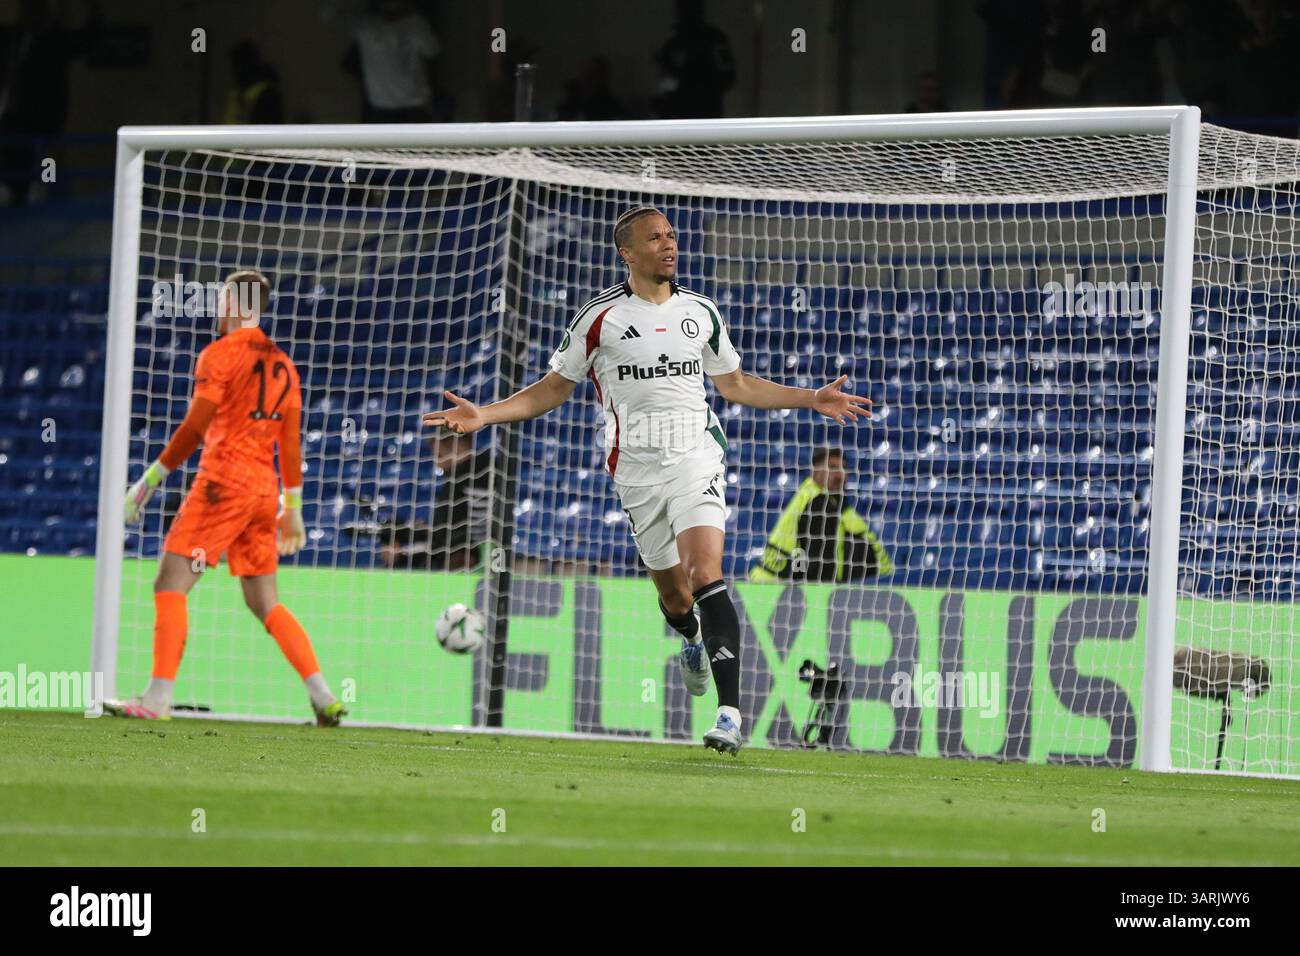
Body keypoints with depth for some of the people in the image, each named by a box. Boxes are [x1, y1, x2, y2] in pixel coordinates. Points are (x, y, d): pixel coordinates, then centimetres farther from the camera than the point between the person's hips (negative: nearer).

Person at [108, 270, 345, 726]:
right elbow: (291, 443, 18)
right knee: (266, 602, 13)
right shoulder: (282, 365, 16)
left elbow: (193, 429, -11)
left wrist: (150, 480, -8)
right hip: (265, 488, 7)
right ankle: (324, 697, 4)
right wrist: (293, 507, 23)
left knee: (171, 583, -8)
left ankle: (158, 698, -19)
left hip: (223, 481, -7)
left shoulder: (220, 354, -4)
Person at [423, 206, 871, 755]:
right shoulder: (600, 317, 1)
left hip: (696, 460, 0)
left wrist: (812, 399, 17)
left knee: (706, 576, -20)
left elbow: (736, 385, 22)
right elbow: (554, 389, 8)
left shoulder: (701, 312, 9)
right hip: (637, 469, 0)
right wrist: (482, 416, -4)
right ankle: (694, 642, 46)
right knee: (674, 596, 7)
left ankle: (730, 711, -27)